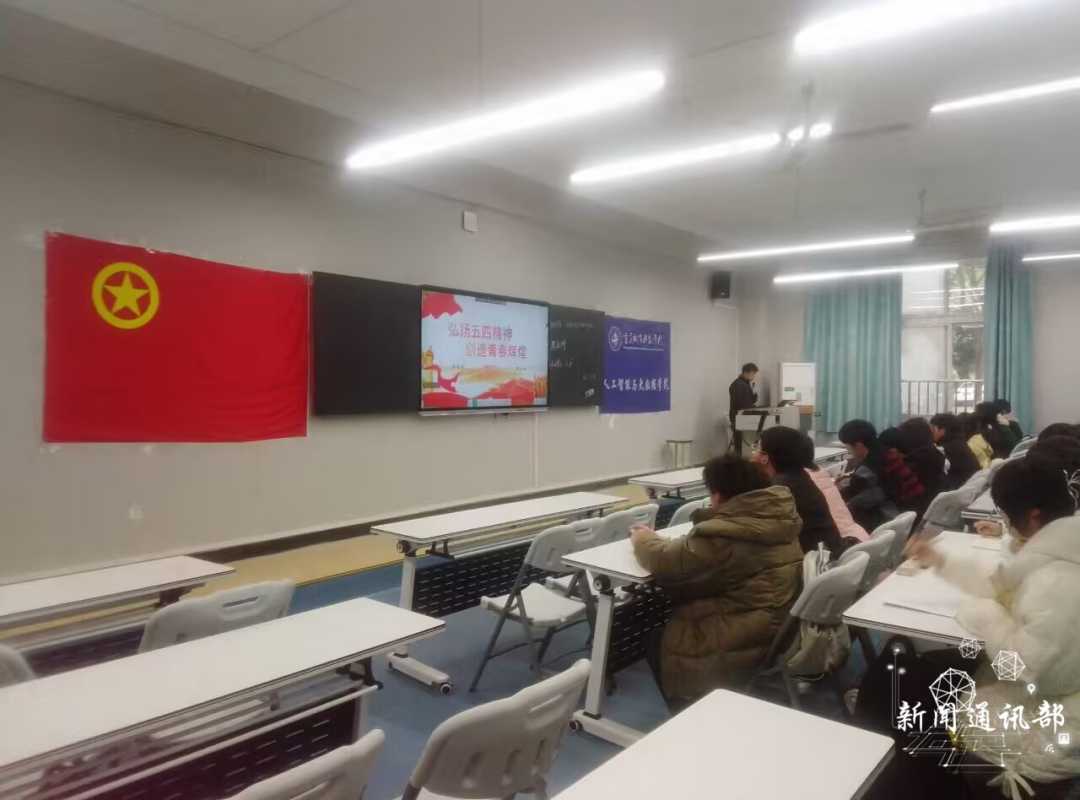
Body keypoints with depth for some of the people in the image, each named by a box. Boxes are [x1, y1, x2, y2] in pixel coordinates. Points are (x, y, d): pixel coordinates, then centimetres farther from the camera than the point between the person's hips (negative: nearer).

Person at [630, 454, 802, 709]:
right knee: (670, 629, 22)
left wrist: (644, 539, 3)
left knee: (658, 645, 13)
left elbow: (665, 563, -16)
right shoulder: (779, 516, 0)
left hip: (743, 648, -9)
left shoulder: (722, 538, -27)